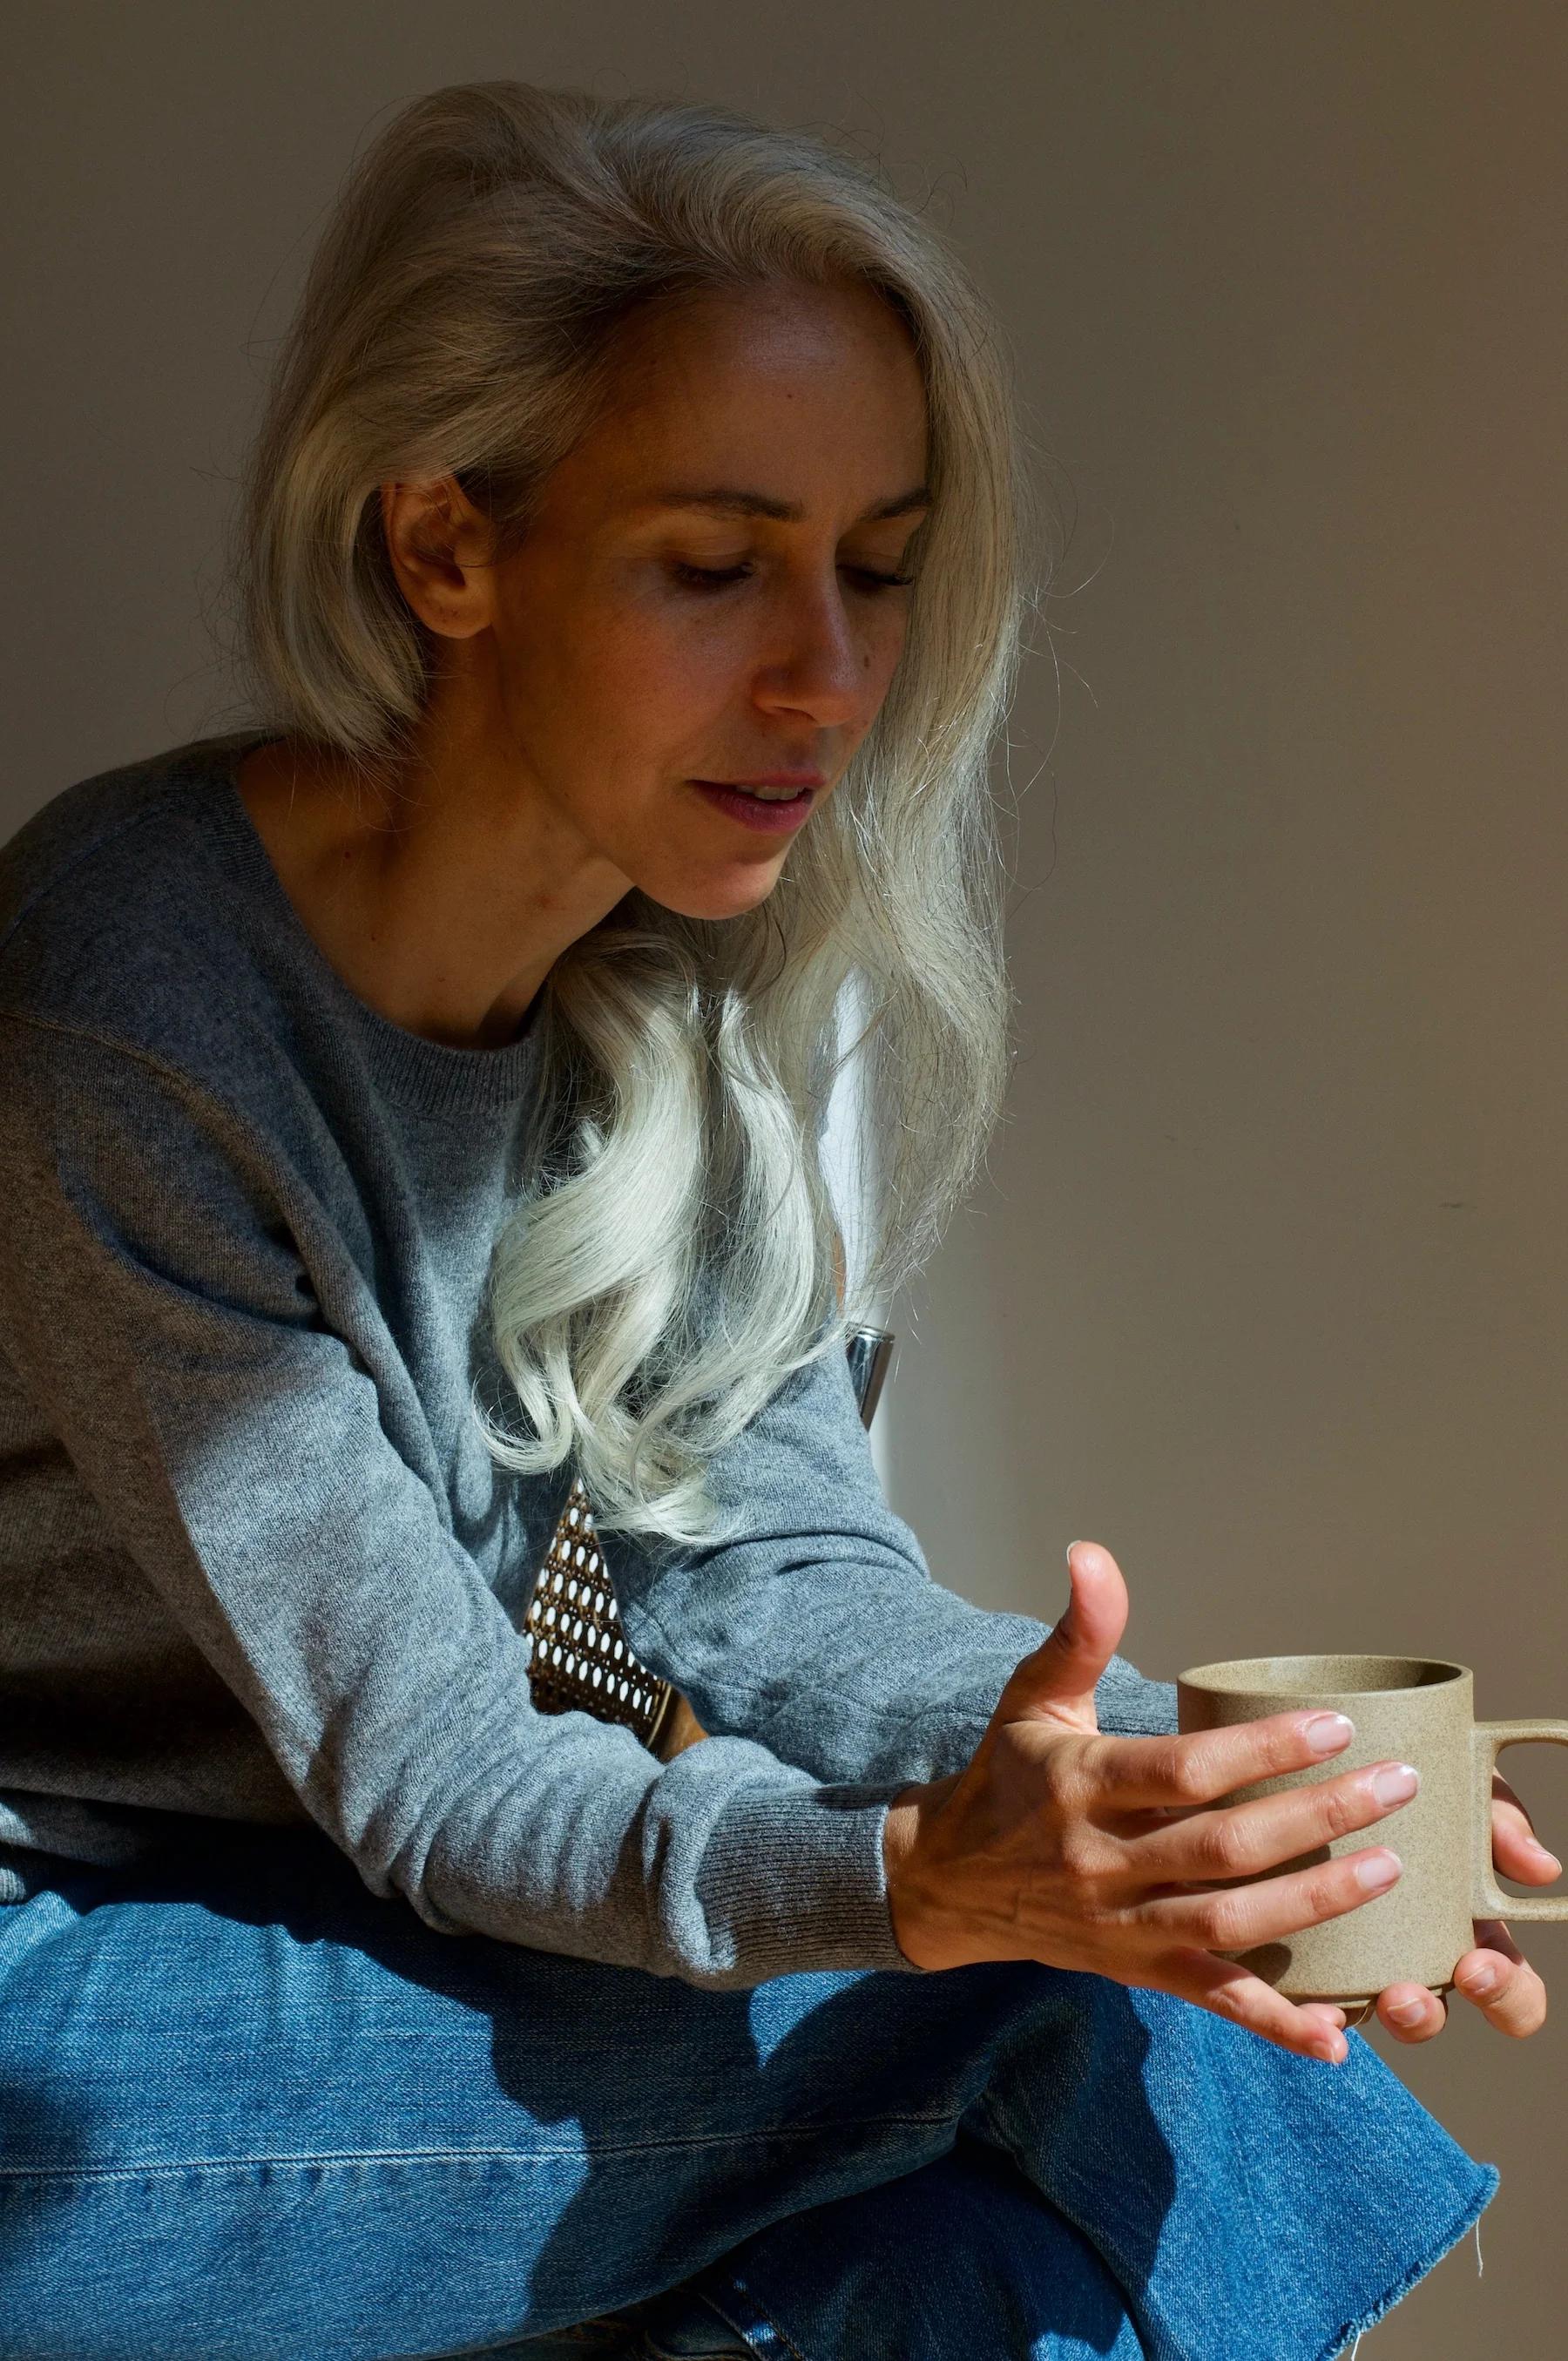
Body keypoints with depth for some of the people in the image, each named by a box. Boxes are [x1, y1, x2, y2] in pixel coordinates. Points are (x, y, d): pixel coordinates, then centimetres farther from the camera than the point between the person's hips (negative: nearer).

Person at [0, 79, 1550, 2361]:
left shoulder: (697, 976, -3)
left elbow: (766, 1549, -5)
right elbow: (415, 1767, -22)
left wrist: (1165, 1782, -23)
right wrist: (927, 1879, -39)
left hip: (356, 1900, 7)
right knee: (1044, 2022, -20)